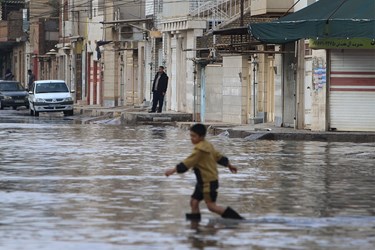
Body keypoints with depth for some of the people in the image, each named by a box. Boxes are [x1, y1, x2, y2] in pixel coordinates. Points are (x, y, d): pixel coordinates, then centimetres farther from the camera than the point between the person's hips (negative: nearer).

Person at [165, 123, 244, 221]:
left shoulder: (200, 149, -20)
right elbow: (218, 156, 22)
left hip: (209, 182, -10)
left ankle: (237, 219, -8)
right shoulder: (208, 145, 10)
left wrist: (173, 170, -25)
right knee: (194, 201, 7)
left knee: (211, 206, -9)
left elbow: (188, 163, -25)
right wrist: (229, 165, 35)